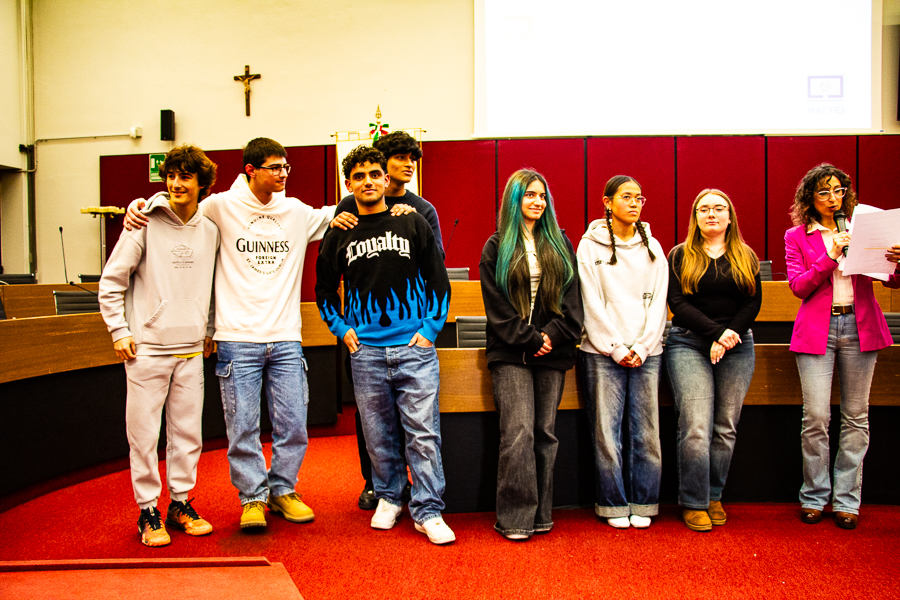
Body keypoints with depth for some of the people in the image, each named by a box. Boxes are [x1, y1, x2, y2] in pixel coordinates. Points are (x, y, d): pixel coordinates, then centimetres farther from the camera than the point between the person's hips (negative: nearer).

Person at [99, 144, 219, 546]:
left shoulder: (210, 231, 7)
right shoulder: (145, 223, -5)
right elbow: (111, 281, -2)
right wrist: (119, 331, -6)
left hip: (191, 350, 4)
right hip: (147, 347, -4)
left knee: (187, 431, 9)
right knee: (144, 433, 2)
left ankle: (180, 505, 24)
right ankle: (148, 511, 17)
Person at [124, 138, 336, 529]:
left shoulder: (298, 213, 9)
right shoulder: (222, 207, 0)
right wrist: (139, 204, -5)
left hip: (286, 340, 3)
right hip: (238, 340, -2)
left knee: (293, 424, 6)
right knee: (243, 426, 3)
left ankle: (282, 489, 27)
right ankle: (253, 497, 21)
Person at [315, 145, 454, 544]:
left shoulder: (413, 224, 5)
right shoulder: (339, 235, 8)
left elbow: (438, 280, 7)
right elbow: (324, 289, 18)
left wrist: (430, 329, -2)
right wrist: (342, 330, 5)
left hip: (415, 347, -2)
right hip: (365, 350, 2)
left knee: (424, 432, -2)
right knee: (378, 433, 11)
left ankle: (428, 511, 7)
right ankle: (388, 497, 29)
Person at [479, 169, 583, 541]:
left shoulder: (560, 244, 15)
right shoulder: (496, 248, 7)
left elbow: (572, 297, 8)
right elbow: (497, 306, -1)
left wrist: (553, 334, -7)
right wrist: (529, 339, -9)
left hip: (552, 353, 3)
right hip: (510, 353, -3)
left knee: (546, 433, 5)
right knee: (518, 432, -10)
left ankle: (541, 514, 14)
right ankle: (515, 518, -1)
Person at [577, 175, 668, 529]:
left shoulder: (652, 247, 13)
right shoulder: (591, 246, 3)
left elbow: (658, 301, 8)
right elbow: (592, 304, -2)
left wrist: (641, 347, -4)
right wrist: (617, 348, -8)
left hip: (646, 352, 3)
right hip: (603, 351, -3)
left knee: (646, 432, 2)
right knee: (606, 432, -2)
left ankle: (643, 504, 17)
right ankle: (614, 505, 13)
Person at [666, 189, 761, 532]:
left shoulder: (746, 257, 13)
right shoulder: (680, 256, 6)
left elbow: (753, 302, 4)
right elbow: (678, 303, -5)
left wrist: (729, 337, -11)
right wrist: (716, 333, -15)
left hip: (737, 347, 3)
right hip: (689, 344, -3)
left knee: (726, 427, 4)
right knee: (696, 427, -10)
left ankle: (714, 496, 18)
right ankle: (694, 503, 1)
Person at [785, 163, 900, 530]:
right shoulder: (797, 236, 8)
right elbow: (798, 286, -2)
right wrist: (830, 257, -13)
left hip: (860, 327, 2)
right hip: (817, 330, -2)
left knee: (856, 417, 5)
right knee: (816, 417, -6)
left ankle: (847, 500, 17)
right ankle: (814, 497, 11)